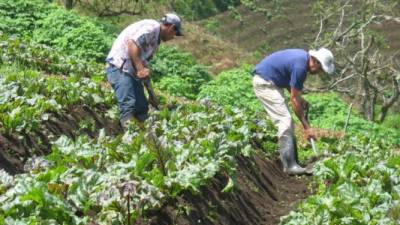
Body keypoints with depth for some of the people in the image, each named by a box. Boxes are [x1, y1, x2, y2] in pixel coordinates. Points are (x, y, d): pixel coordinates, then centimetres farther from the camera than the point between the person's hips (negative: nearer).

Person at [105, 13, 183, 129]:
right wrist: (140, 68, -26)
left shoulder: (156, 41, 22)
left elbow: (145, 65, 26)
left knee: (142, 107, 7)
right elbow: (132, 43, -22)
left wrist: (152, 94, 27)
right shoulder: (152, 26, -7)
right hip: (119, 67, -11)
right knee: (128, 104, -21)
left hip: (132, 70, 11)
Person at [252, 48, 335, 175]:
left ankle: (292, 162, 13)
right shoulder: (300, 66, -23)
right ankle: (290, 166, -14)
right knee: (285, 122, -14)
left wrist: (300, 99, 5)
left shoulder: (303, 57, 5)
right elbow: (294, 100, -19)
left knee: (287, 122, 10)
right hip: (264, 83, -10)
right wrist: (306, 127, -14)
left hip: (270, 82, 10)